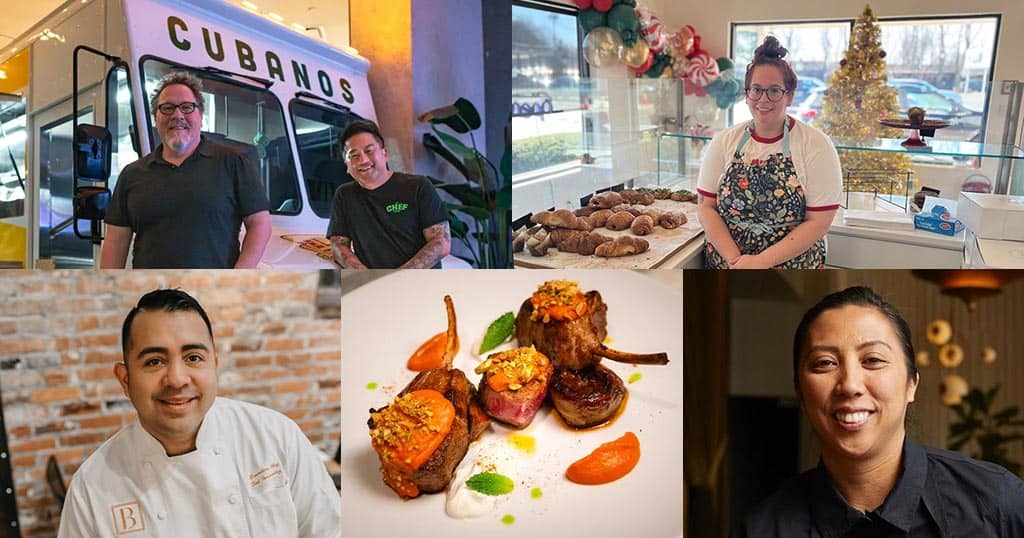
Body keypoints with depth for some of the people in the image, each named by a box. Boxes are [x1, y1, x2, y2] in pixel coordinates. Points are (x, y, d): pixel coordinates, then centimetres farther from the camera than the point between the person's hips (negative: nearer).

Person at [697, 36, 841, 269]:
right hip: (725, 266, 2)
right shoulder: (725, 142, 0)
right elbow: (706, 208, -1)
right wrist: (734, 258, -16)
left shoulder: (816, 145, -8)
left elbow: (819, 221, -12)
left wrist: (761, 261, -20)